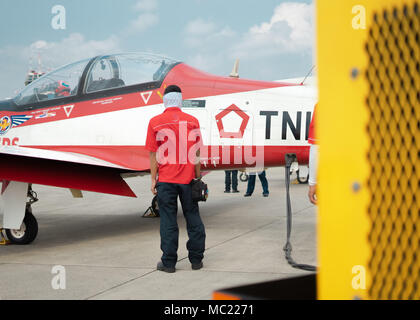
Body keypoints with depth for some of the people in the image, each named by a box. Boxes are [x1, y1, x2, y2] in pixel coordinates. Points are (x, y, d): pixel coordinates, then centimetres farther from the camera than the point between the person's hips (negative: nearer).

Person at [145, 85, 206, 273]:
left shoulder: (155, 122, -4)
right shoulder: (192, 121, -1)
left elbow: (154, 154, -3)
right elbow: (196, 153, 2)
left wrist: (153, 179, 3)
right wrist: (198, 177, 10)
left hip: (166, 180, -1)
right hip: (187, 179, 1)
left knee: (168, 221, 4)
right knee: (193, 217, 11)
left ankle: (169, 262, 7)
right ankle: (196, 259, 16)